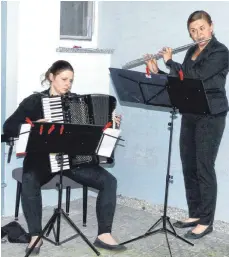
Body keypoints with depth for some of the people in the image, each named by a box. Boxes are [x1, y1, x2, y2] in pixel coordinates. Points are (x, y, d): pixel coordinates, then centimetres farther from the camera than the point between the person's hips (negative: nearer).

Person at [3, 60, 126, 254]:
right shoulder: (35, 101, -1)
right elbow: (8, 127, -7)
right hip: (42, 157, -4)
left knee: (109, 181, -15)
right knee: (29, 182, -37)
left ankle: (104, 235, -9)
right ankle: (36, 236, -22)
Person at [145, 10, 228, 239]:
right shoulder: (192, 52, 13)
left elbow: (194, 77, -22)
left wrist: (170, 61, -10)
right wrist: (157, 71, 4)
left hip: (211, 117, -8)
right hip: (190, 115, 8)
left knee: (204, 168, -5)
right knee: (188, 167, 10)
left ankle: (206, 222, 5)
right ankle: (195, 214, 22)